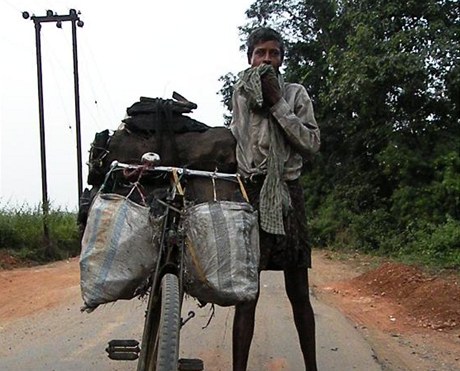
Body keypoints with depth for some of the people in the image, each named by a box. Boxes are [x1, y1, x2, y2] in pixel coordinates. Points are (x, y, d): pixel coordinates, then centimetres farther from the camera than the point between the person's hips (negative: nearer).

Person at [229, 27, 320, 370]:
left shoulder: (296, 94, 7)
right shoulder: (240, 93, 10)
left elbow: (312, 143, -5)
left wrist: (278, 104, -8)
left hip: (288, 193, 0)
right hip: (251, 192, 0)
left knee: (299, 292, 5)